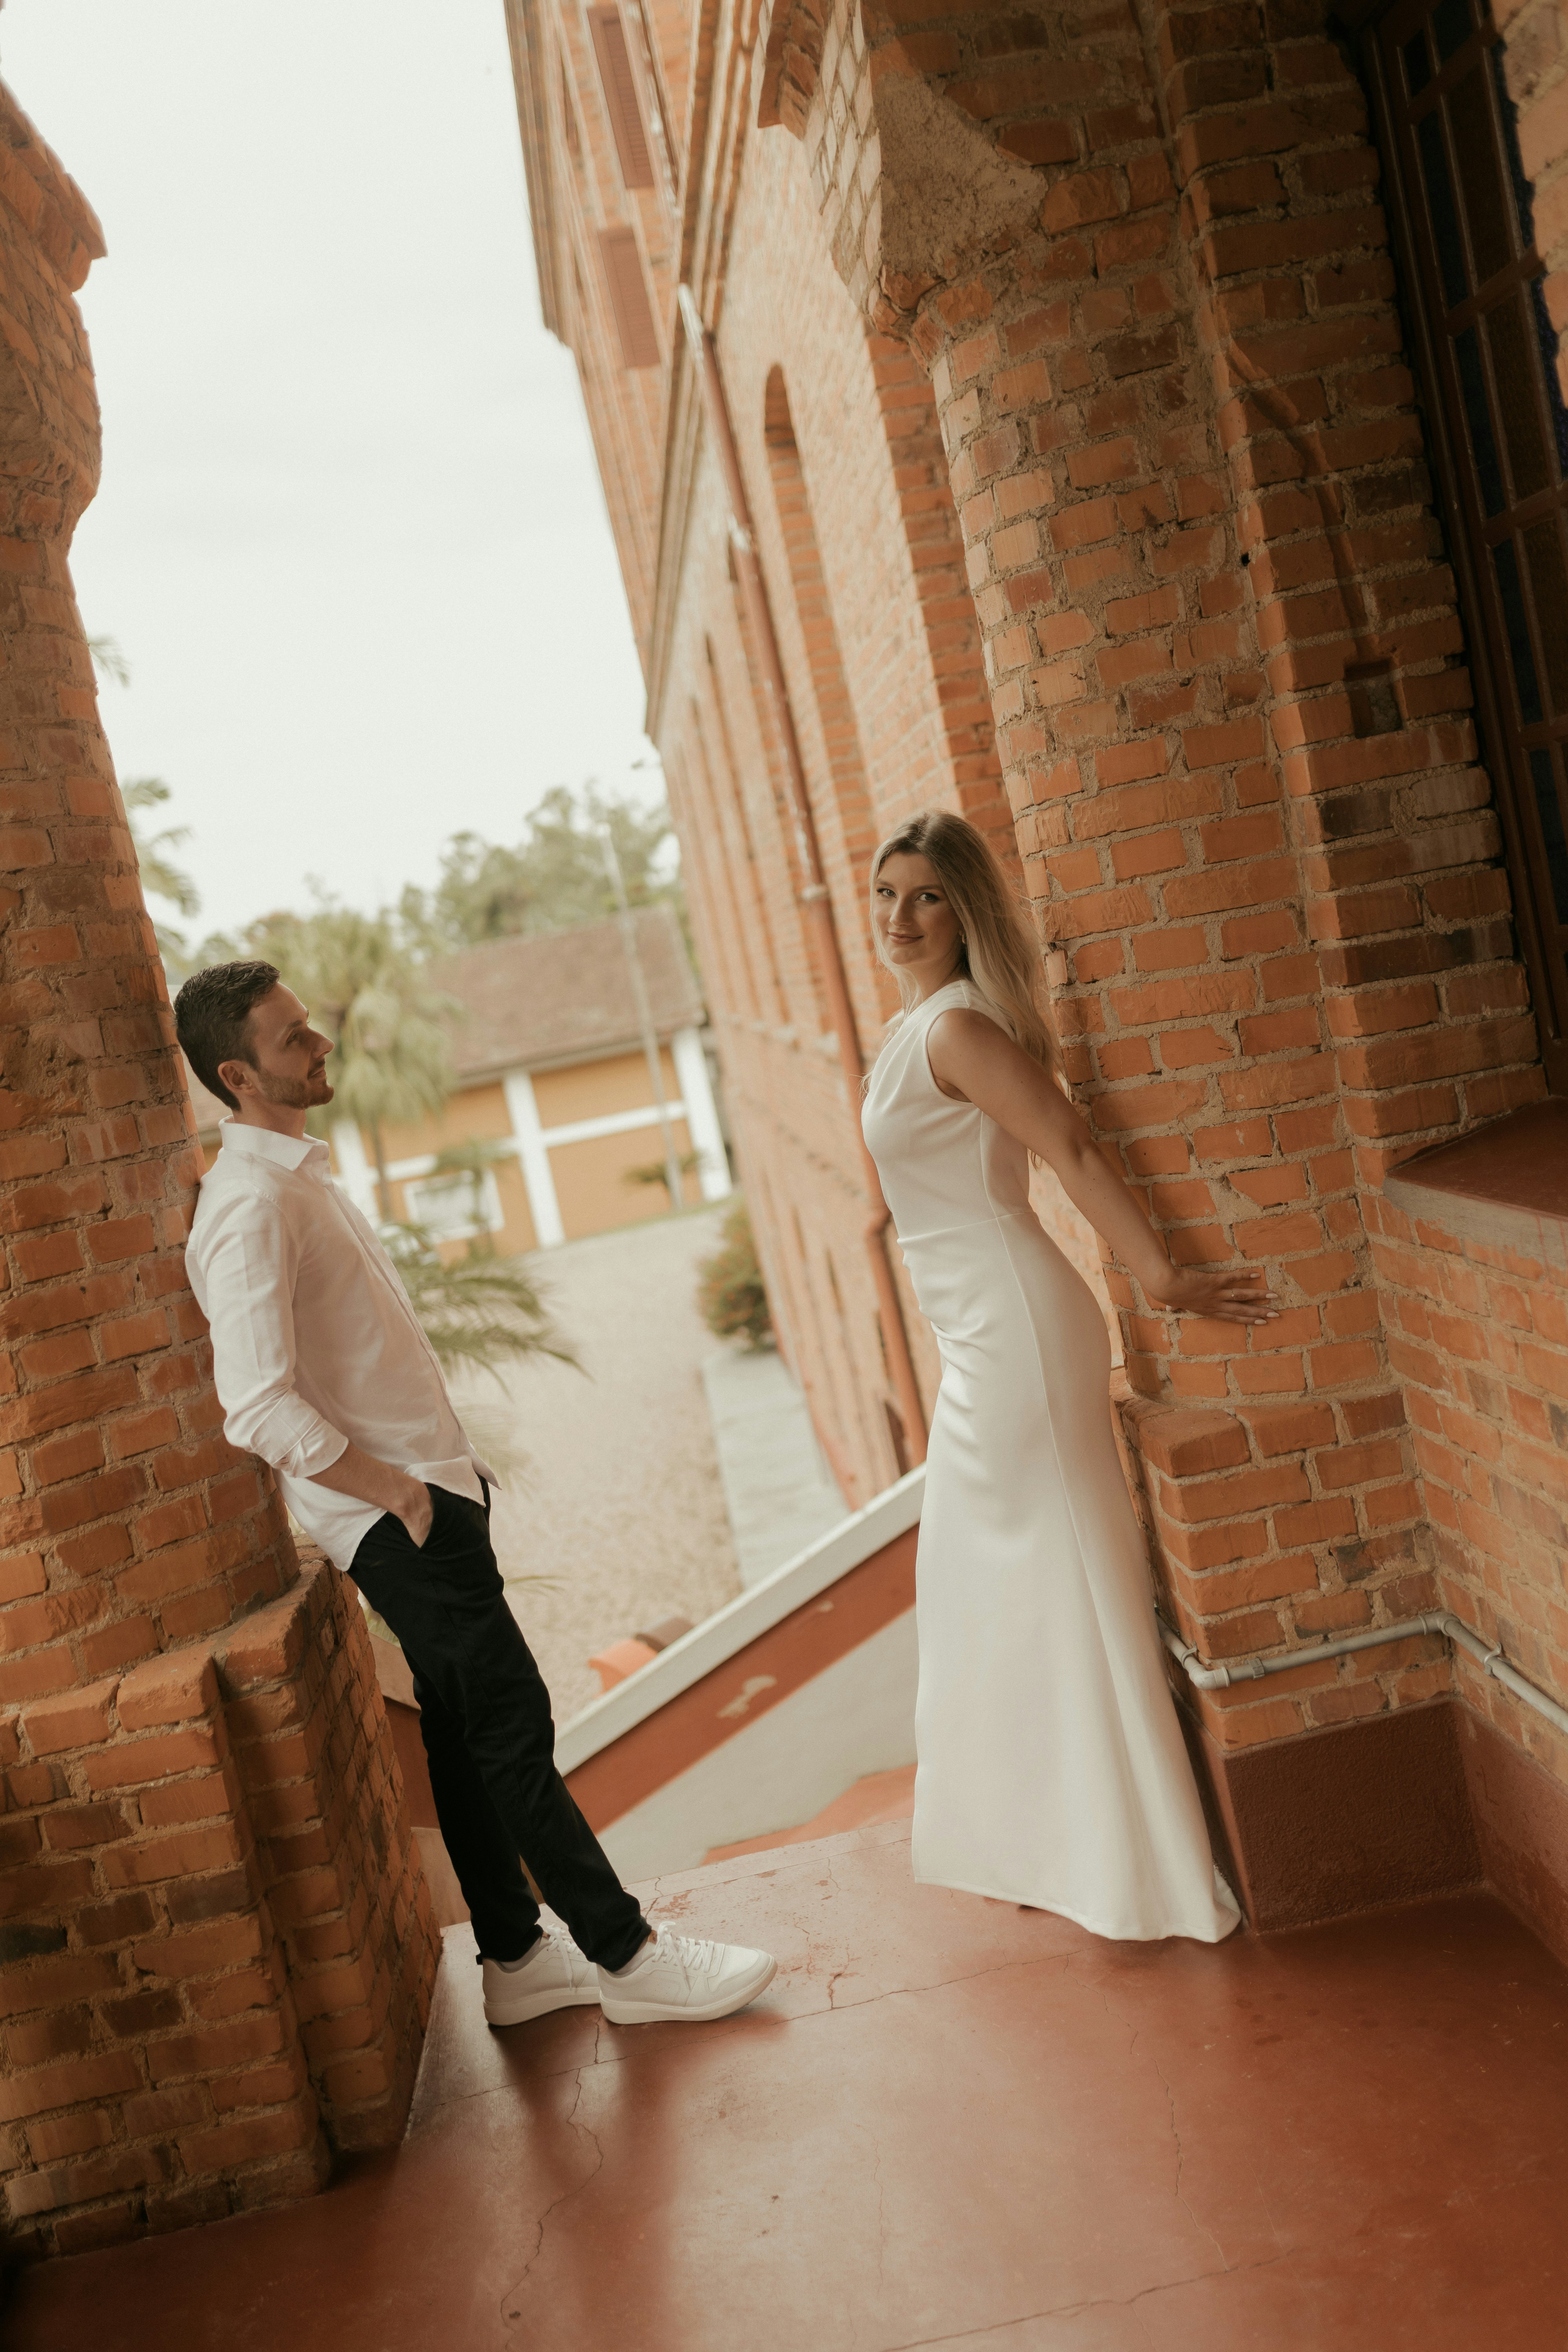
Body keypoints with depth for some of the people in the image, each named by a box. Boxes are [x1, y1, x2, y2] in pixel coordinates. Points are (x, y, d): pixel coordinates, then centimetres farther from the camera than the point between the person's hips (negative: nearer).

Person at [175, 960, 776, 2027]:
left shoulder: (300, 1172, 14)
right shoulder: (250, 1207, -18)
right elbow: (259, 1411, -26)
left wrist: (448, 1468, 15)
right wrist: (395, 1490, -17)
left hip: (428, 1492, 10)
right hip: (401, 1519, -10)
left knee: (470, 1736, 15)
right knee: (513, 1731, -3)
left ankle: (519, 1958, 26)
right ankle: (627, 1956, 8)